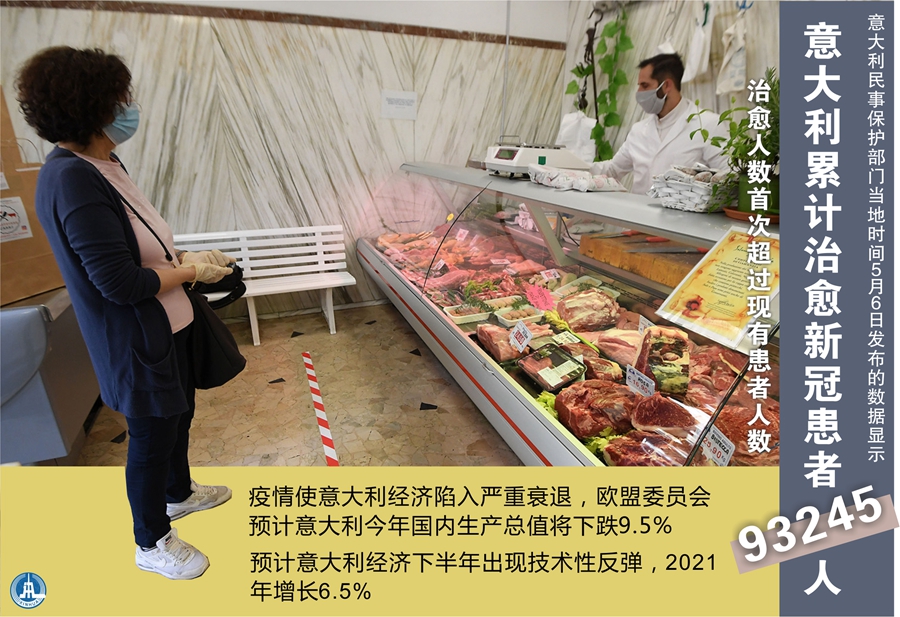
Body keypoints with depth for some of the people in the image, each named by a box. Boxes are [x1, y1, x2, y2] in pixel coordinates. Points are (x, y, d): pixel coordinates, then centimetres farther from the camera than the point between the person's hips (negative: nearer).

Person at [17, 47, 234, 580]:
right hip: (136, 340, -9)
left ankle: (179, 492, 52)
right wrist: (193, 272, -16)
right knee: (152, 436, 9)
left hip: (167, 326, 9)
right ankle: (152, 543, 35)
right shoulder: (72, 180, -26)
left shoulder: (102, 166, 4)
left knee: (179, 415, 26)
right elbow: (120, 282, -28)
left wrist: (185, 259, 0)